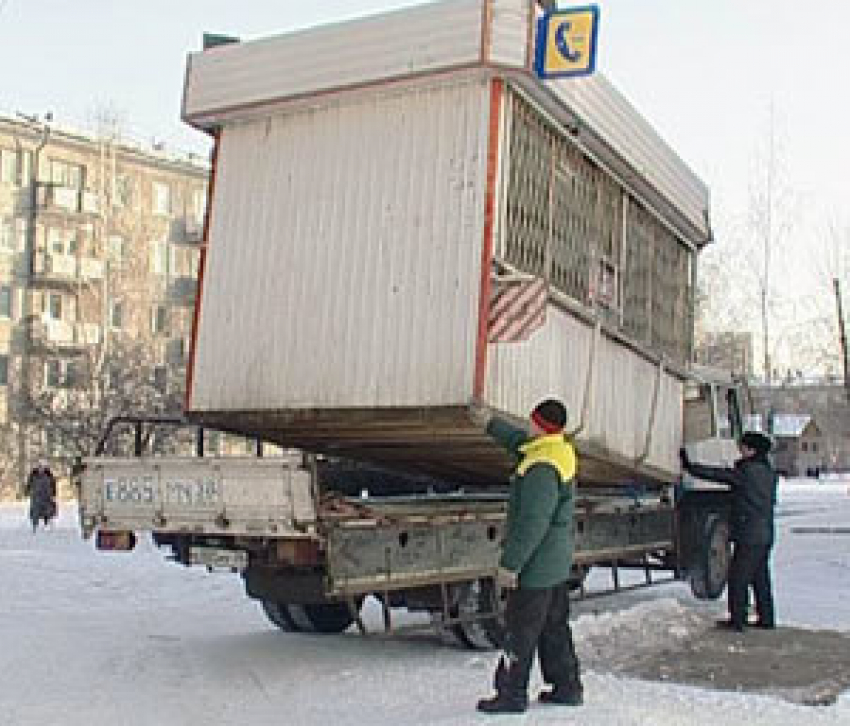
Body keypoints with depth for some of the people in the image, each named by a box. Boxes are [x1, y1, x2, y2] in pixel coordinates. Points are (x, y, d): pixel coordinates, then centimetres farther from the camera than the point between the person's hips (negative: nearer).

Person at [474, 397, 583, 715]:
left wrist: (510, 564, -21)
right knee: (555, 627, 19)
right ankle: (567, 688, 28)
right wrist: (492, 424, 34)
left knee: (520, 632, 2)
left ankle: (512, 695, 12)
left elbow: (532, 524, -27)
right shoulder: (562, 451, 5)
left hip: (535, 567, -10)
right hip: (557, 565, 10)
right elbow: (518, 441, 26)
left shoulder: (542, 469, -26)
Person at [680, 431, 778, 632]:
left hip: (749, 535, -9)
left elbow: (715, 474, -13)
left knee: (738, 577, -3)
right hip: (765, 534, 9)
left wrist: (689, 466, -5)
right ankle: (766, 618, 20)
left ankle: (737, 620, 0)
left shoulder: (747, 471, -15)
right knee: (760, 577, 15)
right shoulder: (768, 472, 11)